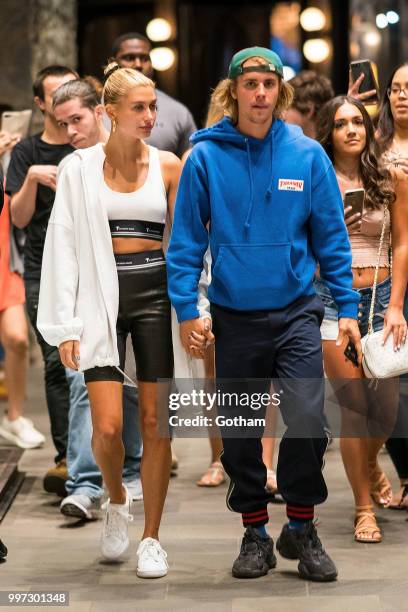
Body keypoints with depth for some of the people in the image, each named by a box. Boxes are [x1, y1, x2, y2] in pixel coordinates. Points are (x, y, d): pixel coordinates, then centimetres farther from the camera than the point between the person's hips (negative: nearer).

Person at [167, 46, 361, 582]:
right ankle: (255, 533, 27)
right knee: (240, 433, 9)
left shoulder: (307, 155, -4)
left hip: (296, 311, -1)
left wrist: (347, 307, -3)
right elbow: (186, 239, -3)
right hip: (234, 317, 1)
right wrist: (186, 308, -9)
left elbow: (331, 237, 0)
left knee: (307, 419, -12)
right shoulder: (206, 157, -6)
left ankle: (301, 527, 9)